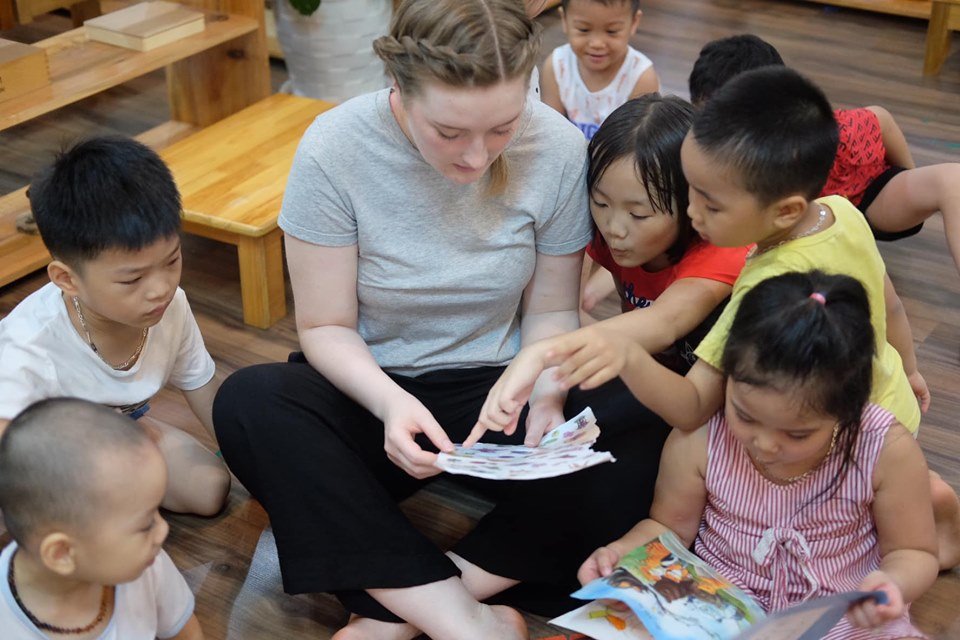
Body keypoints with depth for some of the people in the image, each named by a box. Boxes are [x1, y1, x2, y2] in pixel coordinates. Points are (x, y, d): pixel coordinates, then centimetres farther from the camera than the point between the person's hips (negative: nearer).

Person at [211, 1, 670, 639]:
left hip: (501, 392, 1)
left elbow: (551, 310, -1)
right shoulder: (335, 149, -18)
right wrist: (389, 401, -30)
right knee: (248, 403, -31)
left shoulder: (558, 148, -14)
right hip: (373, 390, 0)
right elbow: (325, 327, -11)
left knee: (650, 430, -26)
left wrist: (547, 397, -21)